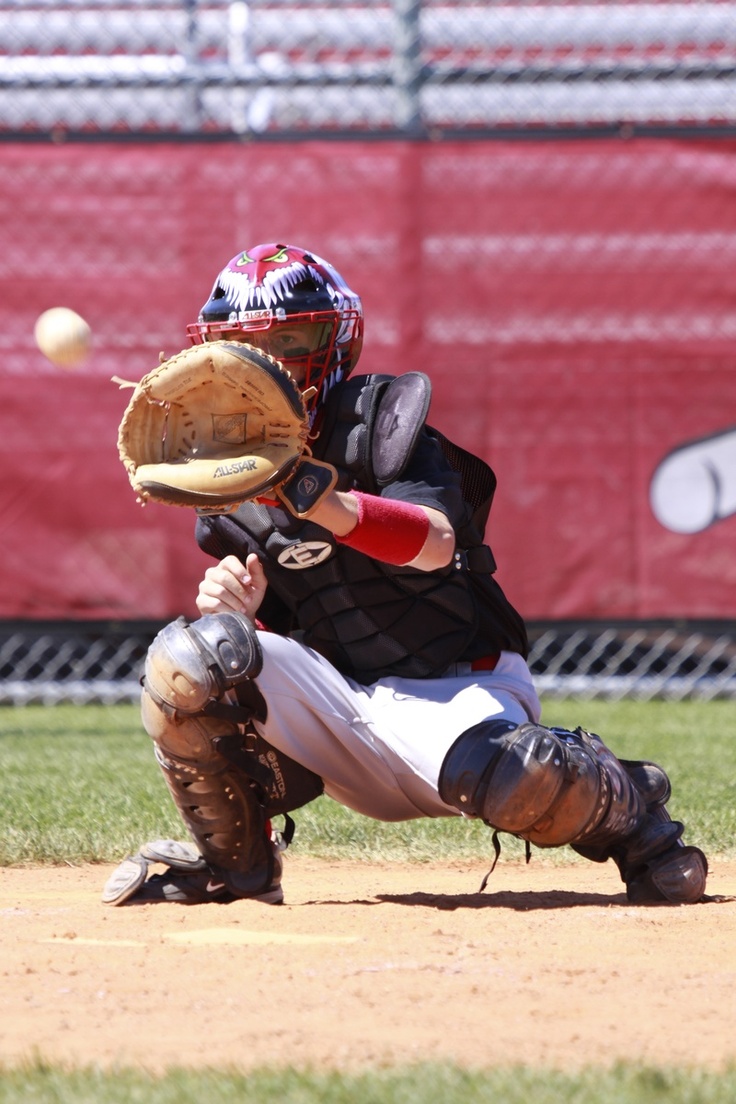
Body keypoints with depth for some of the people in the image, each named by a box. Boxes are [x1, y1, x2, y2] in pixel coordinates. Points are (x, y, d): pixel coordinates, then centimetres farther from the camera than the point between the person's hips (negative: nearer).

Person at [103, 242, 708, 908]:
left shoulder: (379, 422, -11)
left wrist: (319, 502, -47)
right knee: (190, 658, -21)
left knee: (510, 781, -38)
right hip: (337, 706, 4)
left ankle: (631, 813, -1)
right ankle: (234, 864, 0)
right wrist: (239, 608, -16)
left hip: (455, 688, -4)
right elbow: (272, 633, 9)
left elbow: (435, 545, -31)